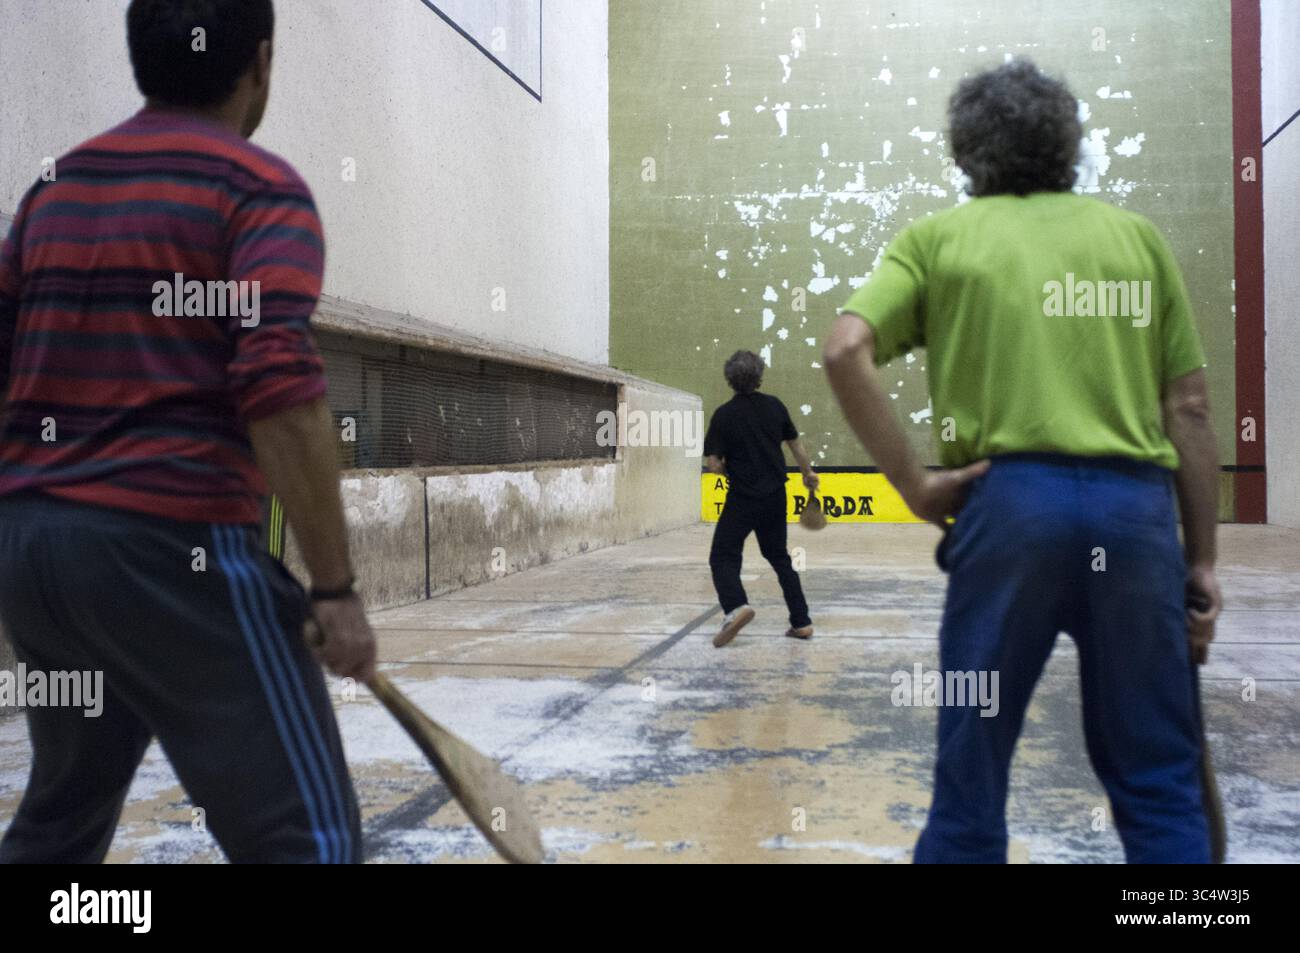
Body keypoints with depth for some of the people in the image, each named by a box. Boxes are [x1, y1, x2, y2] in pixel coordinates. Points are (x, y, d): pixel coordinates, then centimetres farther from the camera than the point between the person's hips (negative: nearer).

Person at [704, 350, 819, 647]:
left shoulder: (723, 415, -11)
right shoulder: (774, 406, 0)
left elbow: (713, 464, -12)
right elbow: (795, 444, 12)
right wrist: (808, 472, 29)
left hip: (743, 498, -4)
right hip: (776, 496, 4)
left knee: (723, 557, 3)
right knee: (779, 557, 17)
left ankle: (736, 606, -23)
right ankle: (801, 622, 15)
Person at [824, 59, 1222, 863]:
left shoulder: (937, 237, 10)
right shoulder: (1137, 235, 14)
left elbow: (846, 351, -7)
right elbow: (1190, 409, 11)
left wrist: (914, 484, -3)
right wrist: (1203, 557, 14)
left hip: (1012, 500, -1)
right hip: (1136, 506, 2)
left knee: (973, 774, 9)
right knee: (1160, 785, 12)